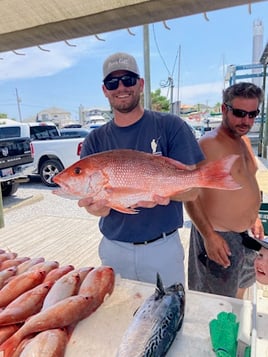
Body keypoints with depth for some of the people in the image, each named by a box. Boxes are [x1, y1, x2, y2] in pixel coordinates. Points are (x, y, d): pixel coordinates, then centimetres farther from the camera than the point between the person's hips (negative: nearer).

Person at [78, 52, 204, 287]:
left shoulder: (171, 126, -9)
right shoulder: (95, 141, -2)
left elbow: (191, 190, -12)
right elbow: (92, 202, -6)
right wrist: (98, 205, -29)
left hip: (163, 248, -1)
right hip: (113, 249, 2)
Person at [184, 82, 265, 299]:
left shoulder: (244, 140, 7)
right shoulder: (209, 144, -22)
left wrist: (253, 216, 15)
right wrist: (209, 235, -25)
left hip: (246, 235, 9)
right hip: (218, 237, -8)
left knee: (239, 294, 27)